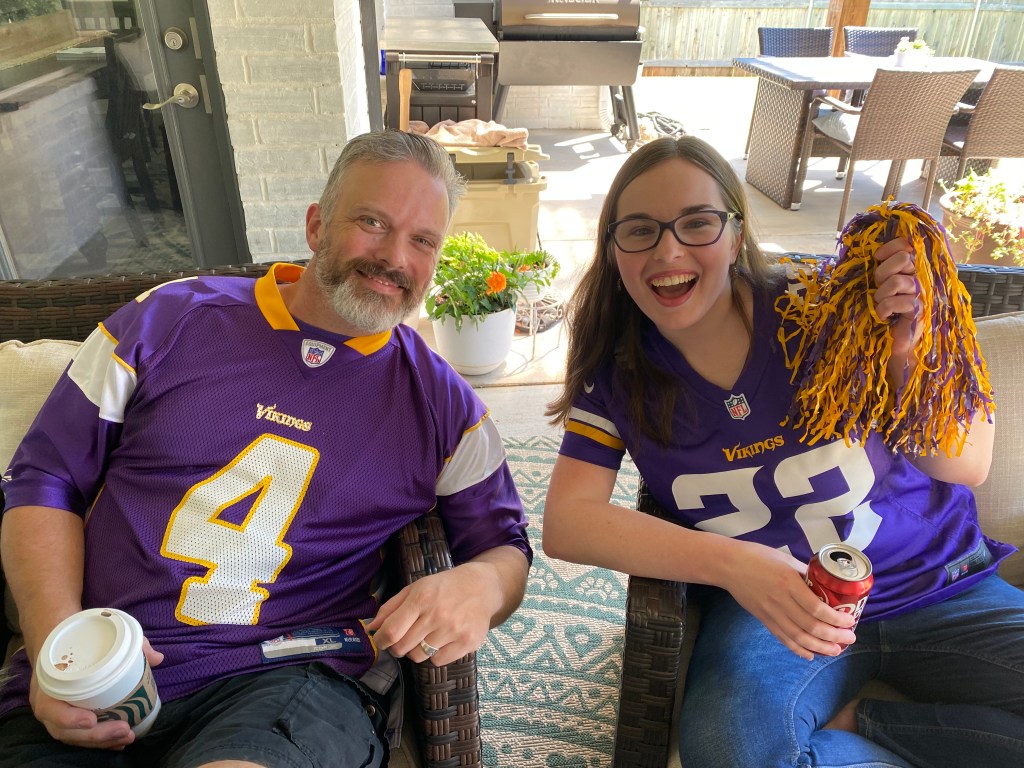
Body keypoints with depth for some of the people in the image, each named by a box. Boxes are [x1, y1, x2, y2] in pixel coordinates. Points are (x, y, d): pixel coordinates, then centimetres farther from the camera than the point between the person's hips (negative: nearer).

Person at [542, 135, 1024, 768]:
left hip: (939, 588, 2)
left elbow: (967, 467, -8)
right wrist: (730, 562, -29)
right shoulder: (619, 369, -9)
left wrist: (907, 356, -27)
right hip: (764, 606, -1)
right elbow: (565, 521, -17)